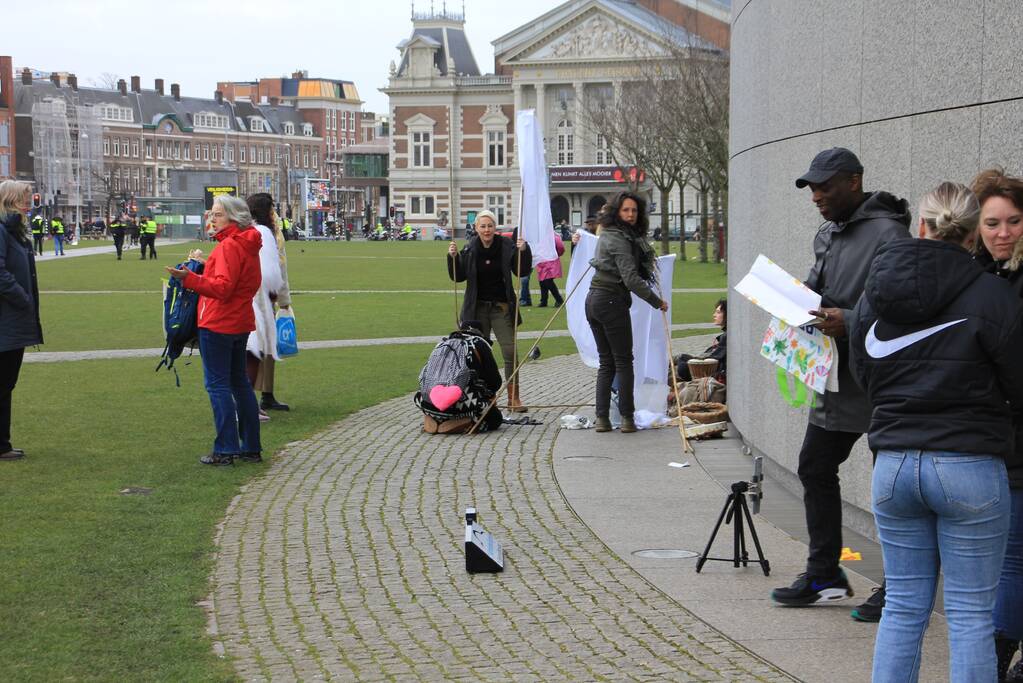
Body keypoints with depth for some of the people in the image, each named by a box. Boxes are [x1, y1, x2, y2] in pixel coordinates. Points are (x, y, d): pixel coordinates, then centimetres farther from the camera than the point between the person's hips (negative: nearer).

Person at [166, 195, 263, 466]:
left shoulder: (228, 246, -18)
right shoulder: (248, 245, 13)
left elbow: (222, 288, -25)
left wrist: (190, 278, -32)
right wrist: (206, 266, 17)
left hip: (218, 324, -10)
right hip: (241, 323, 10)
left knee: (217, 384, -4)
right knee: (239, 382, 15)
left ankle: (225, 449, -4)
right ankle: (251, 447, 19)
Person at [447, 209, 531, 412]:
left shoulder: (506, 246, -6)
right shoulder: (470, 249, -3)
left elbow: (522, 271, -2)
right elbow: (458, 276, 2)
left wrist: (523, 251, -16)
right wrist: (453, 257, -13)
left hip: (501, 308, -1)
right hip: (477, 308, 1)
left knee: (510, 351, -6)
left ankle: (513, 397, 0)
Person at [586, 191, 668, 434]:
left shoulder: (606, 234, 15)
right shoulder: (619, 239, -15)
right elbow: (631, 278, -21)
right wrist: (657, 301, -16)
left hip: (594, 299, 9)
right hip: (612, 301, -9)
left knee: (606, 362, 11)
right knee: (623, 361, 0)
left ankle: (602, 418, 6)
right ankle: (627, 418, 1)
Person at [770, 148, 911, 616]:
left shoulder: (887, 234, -16)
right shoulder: (828, 233, 14)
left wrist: (850, 322, -30)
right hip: (836, 380, 10)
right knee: (815, 468, 15)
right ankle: (824, 576, 27)